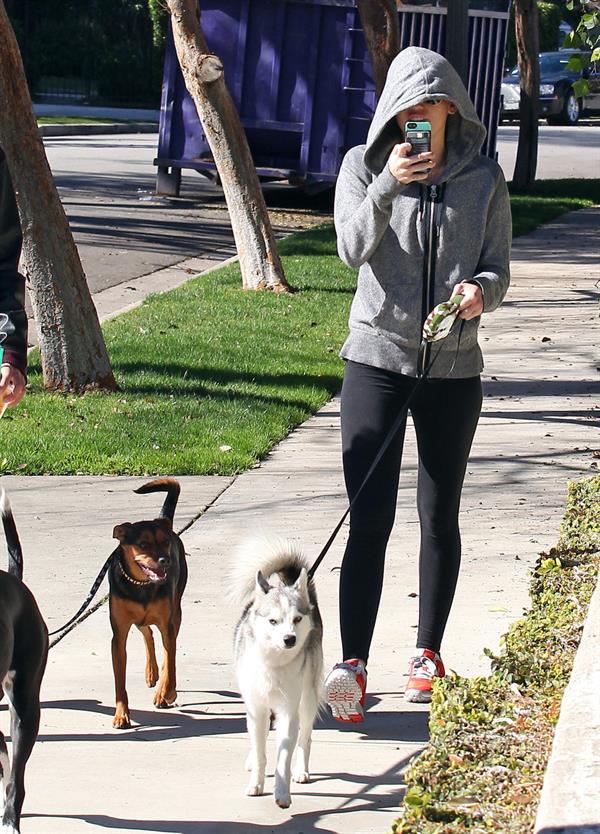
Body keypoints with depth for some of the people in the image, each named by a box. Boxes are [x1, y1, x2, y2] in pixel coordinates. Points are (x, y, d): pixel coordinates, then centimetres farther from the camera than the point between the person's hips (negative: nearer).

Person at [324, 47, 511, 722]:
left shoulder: (483, 179, 3)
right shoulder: (364, 166, 0)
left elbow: (498, 267, 4)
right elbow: (353, 249, -12)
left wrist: (481, 291, -19)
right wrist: (388, 186, -27)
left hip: (453, 368, 2)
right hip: (377, 357, -2)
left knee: (440, 518, 11)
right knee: (369, 519, -9)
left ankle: (427, 653, 23)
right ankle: (351, 666, -12)